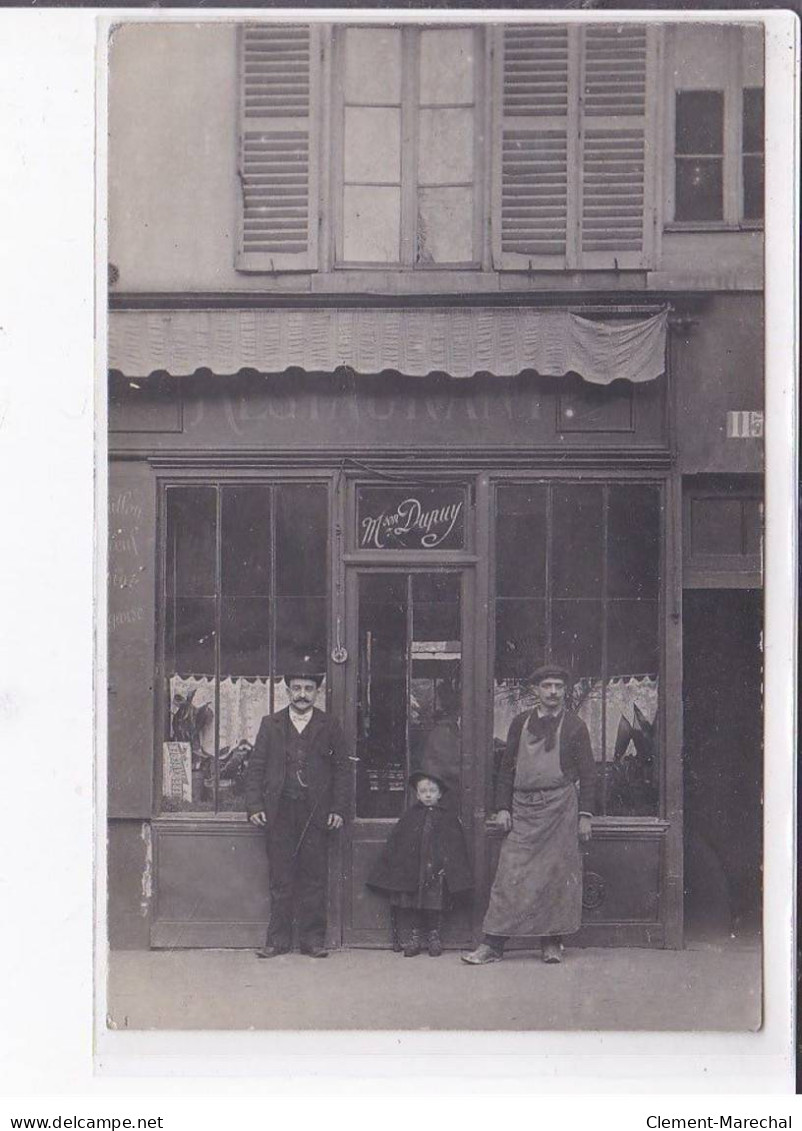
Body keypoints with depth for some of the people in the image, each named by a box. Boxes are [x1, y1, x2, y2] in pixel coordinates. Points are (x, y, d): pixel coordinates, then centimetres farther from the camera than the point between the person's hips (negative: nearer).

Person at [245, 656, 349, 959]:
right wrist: (254, 806, -3)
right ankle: (278, 939, 8)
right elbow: (256, 767, 8)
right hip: (279, 811, 0)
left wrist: (338, 809, -1)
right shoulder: (271, 724, 10)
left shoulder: (329, 726, 9)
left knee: (314, 877, 1)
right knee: (281, 878, 3)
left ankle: (312, 938, 8)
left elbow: (341, 769, 7)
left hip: (316, 813, 0)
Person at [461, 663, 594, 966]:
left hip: (559, 808, -2)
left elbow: (587, 773, 4)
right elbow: (507, 767, 11)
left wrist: (585, 815, -2)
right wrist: (502, 807, 3)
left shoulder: (575, 726, 5)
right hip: (523, 809, 2)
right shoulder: (520, 723, 10)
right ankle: (492, 945, -1)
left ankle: (552, 943, 10)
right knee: (510, 875, -2)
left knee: (557, 875, -1)